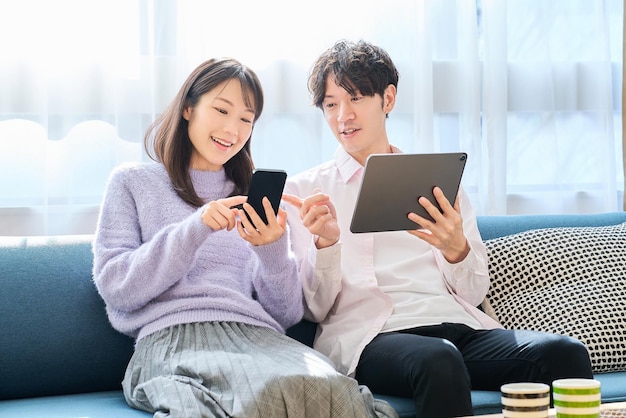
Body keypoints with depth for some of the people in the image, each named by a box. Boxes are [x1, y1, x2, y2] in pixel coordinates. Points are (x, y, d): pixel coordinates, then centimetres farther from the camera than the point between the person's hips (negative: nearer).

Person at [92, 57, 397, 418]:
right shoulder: (133, 182, 17)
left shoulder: (256, 199, 26)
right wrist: (195, 229, -9)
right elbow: (115, 288, 2)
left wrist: (273, 250, -5)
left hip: (258, 334, 4)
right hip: (172, 335, -3)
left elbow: (288, 314, 16)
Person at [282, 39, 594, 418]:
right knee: (438, 360, -39)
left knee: (566, 353, -28)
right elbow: (315, 309, 7)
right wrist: (325, 242, -12)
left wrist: (455, 248, -7)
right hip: (369, 333, -3)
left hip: (457, 325, 3)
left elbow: (475, 293, 16)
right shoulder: (305, 189, 14)